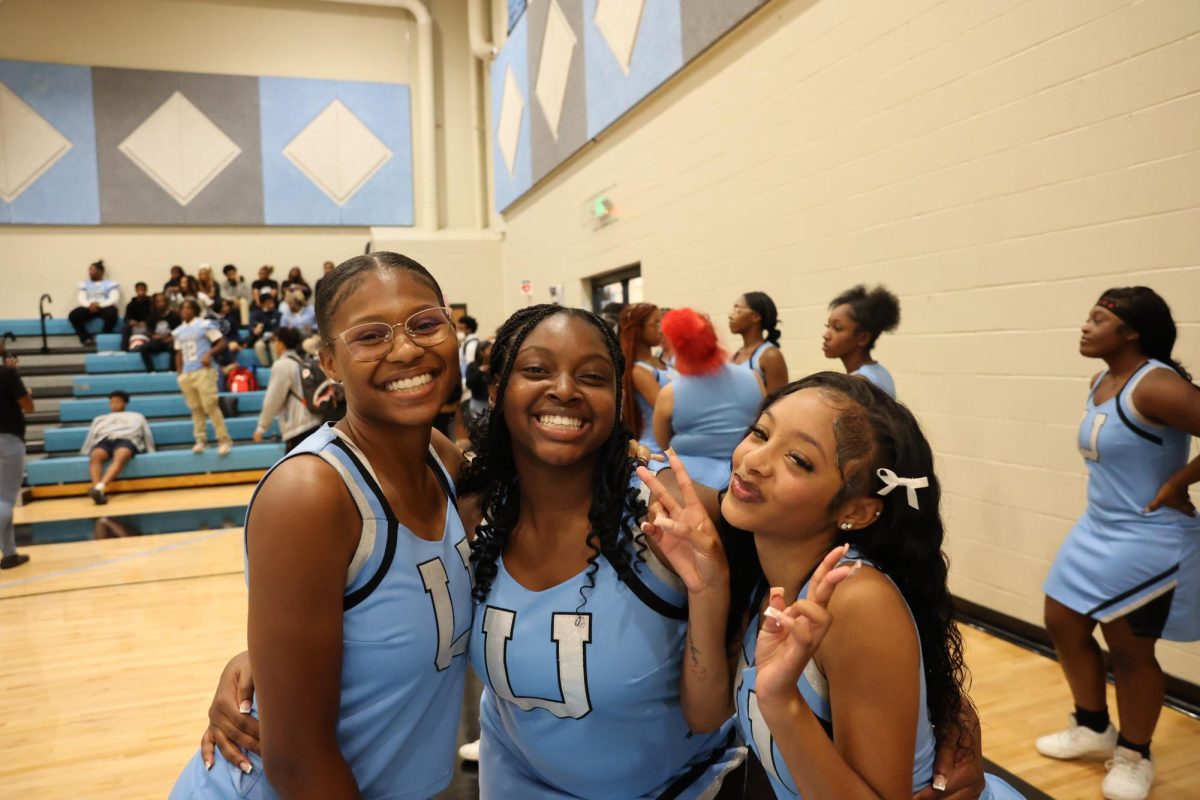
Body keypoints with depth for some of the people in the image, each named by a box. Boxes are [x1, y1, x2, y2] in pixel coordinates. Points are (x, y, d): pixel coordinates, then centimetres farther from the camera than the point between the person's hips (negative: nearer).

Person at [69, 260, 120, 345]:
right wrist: (89, 305, -16)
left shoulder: (110, 284, 7)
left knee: (111, 313, -39)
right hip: (89, 308, 4)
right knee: (73, 315, -25)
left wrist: (99, 305, -19)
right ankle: (86, 338, -21)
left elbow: (114, 299, -6)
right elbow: (81, 299, 8)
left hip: (104, 307, -4)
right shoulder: (84, 284, 19)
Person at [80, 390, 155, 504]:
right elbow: (90, 439, 32)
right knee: (95, 456, -37)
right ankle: (98, 491, -55)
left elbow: (147, 435, 26)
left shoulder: (136, 417, 37)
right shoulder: (100, 419, 41)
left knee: (120, 457, -40)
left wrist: (151, 453, 12)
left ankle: (100, 487, -62)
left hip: (126, 440, -2)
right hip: (104, 441, 2)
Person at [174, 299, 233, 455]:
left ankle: (224, 440, -5)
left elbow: (222, 343, -4)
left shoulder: (205, 325, -1)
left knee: (211, 406, -10)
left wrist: (209, 354, -18)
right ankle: (200, 440, 13)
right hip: (186, 374, 5)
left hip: (203, 371, -5)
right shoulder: (178, 331, 15)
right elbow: (179, 354, 20)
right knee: (196, 408, 7)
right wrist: (180, 374, 12)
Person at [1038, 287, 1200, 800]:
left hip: (1148, 541, -9)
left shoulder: (1155, 386, -22)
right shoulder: (1100, 383, 6)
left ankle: (1134, 757, 29)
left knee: (1129, 649, 6)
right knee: (1063, 625, 15)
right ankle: (1093, 729, 36)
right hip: (1096, 531, 9)